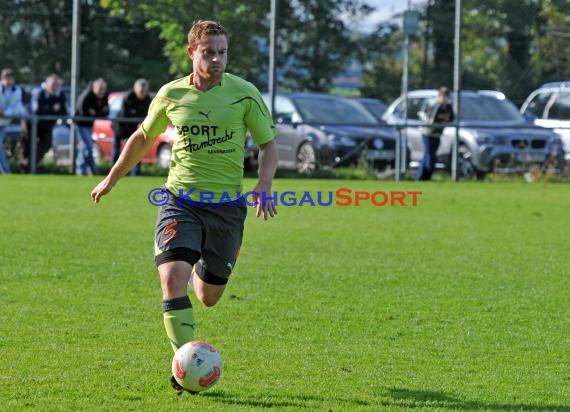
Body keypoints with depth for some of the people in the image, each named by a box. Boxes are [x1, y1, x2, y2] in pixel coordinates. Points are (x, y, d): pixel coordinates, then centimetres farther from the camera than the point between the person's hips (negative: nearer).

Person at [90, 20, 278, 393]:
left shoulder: (244, 94, -5)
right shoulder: (171, 95, 0)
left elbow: (269, 144, 3)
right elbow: (142, 138, 17)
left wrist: (263, 187, -14)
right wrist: (111, 179, 26)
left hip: (227, 205, 0)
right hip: (180, 201, 0)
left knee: (208, 297, 12)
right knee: (172, 278, -23)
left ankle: (200, 272, 50)